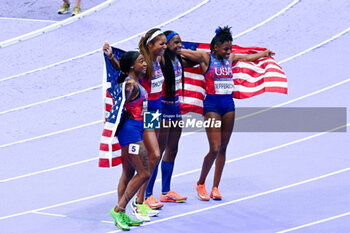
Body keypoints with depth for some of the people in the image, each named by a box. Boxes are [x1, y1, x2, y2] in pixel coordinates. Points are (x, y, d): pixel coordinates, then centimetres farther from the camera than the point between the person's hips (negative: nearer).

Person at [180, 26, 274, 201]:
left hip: (228, 104, 6)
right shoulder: (205, 58, -4)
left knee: (223, 148, 5)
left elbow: (248, 57, 29)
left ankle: (215, 188, 12)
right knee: (214, 148, -12)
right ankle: (200, 184, 7)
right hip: (212, 104, -6)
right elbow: (182, 52, -7)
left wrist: (264, 53, 42)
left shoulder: (230, 58, 12)